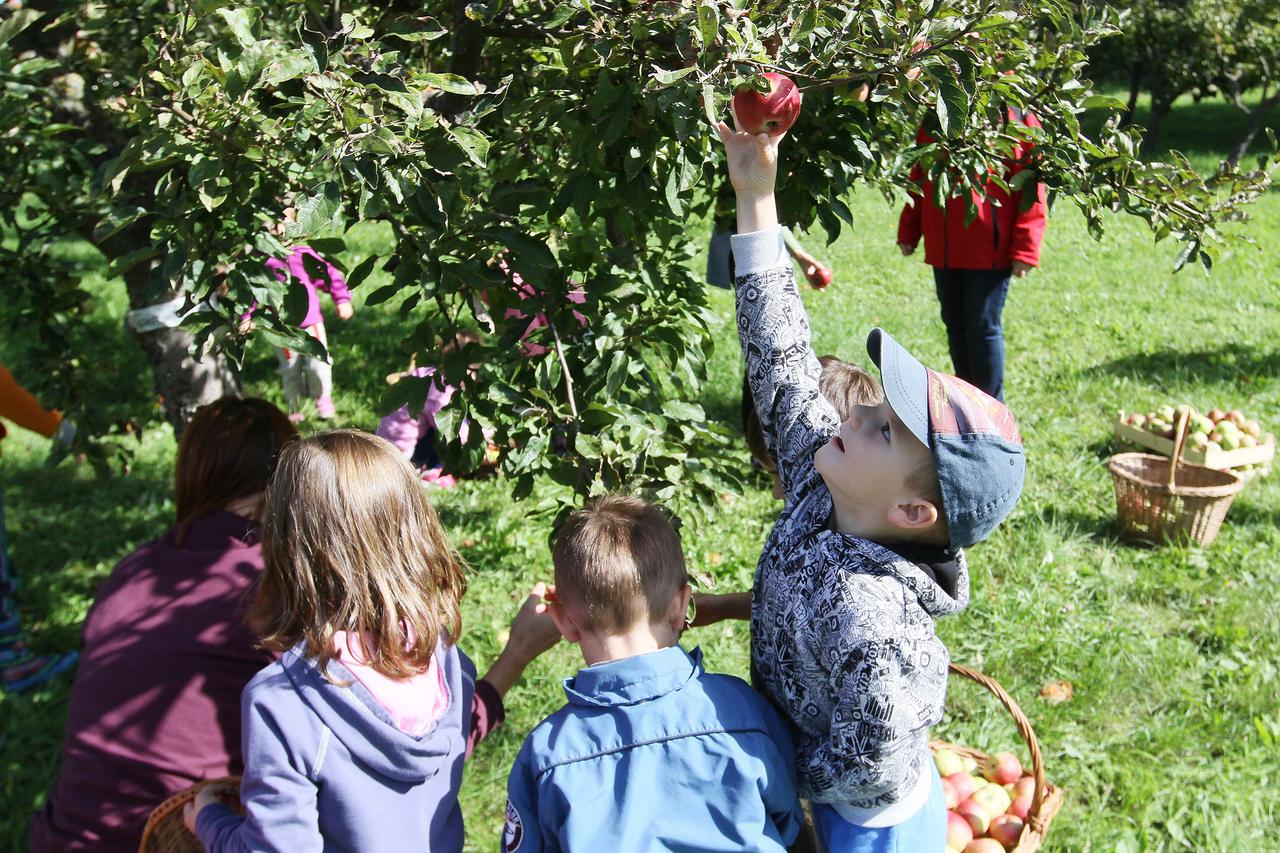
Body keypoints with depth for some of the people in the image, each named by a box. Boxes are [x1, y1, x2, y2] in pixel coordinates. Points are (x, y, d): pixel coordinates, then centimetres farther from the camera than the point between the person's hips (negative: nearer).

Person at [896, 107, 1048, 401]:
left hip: (990, 253, -6)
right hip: (943, 250, 6)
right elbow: (918, 179, 18)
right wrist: (908, 231, 14)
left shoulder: (1016, 120, -8)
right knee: (955, 324, 15)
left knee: (982, 327, -2)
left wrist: (1024, 250, -13)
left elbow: (1031, 189, -10)